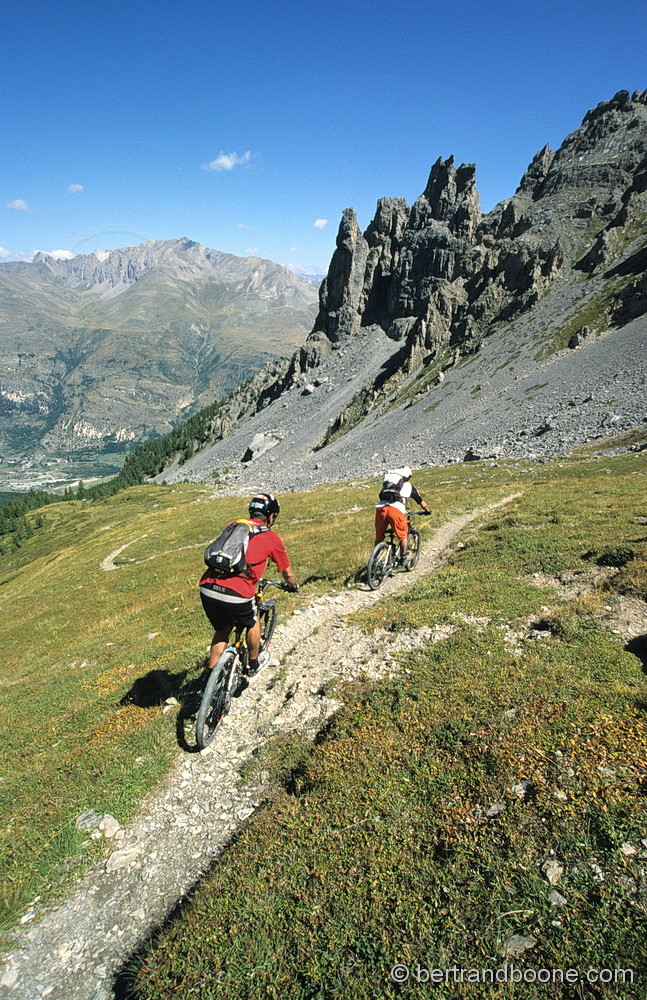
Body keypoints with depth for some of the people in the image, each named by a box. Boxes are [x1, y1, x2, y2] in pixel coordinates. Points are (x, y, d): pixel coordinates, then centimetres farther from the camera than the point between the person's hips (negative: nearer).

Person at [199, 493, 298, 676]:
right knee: (253, 623, 28)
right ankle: (254, 664, 44)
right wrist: (293, 586, 41)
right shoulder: (271, 537, 7)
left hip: (207, 590, 4)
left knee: (222, 630, 30)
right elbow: (288, 573, 18)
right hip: (236, 595, -4)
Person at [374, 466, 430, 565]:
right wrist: (427, 511, 54)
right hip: (396, 509, -3)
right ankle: (403, 559, 24)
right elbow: (421, 502, 36)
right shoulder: (408, 485, 26)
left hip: (380, 508, 3)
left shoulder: (387, 483, 33)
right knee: (403, 535, 19)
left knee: (379, 538, 19)